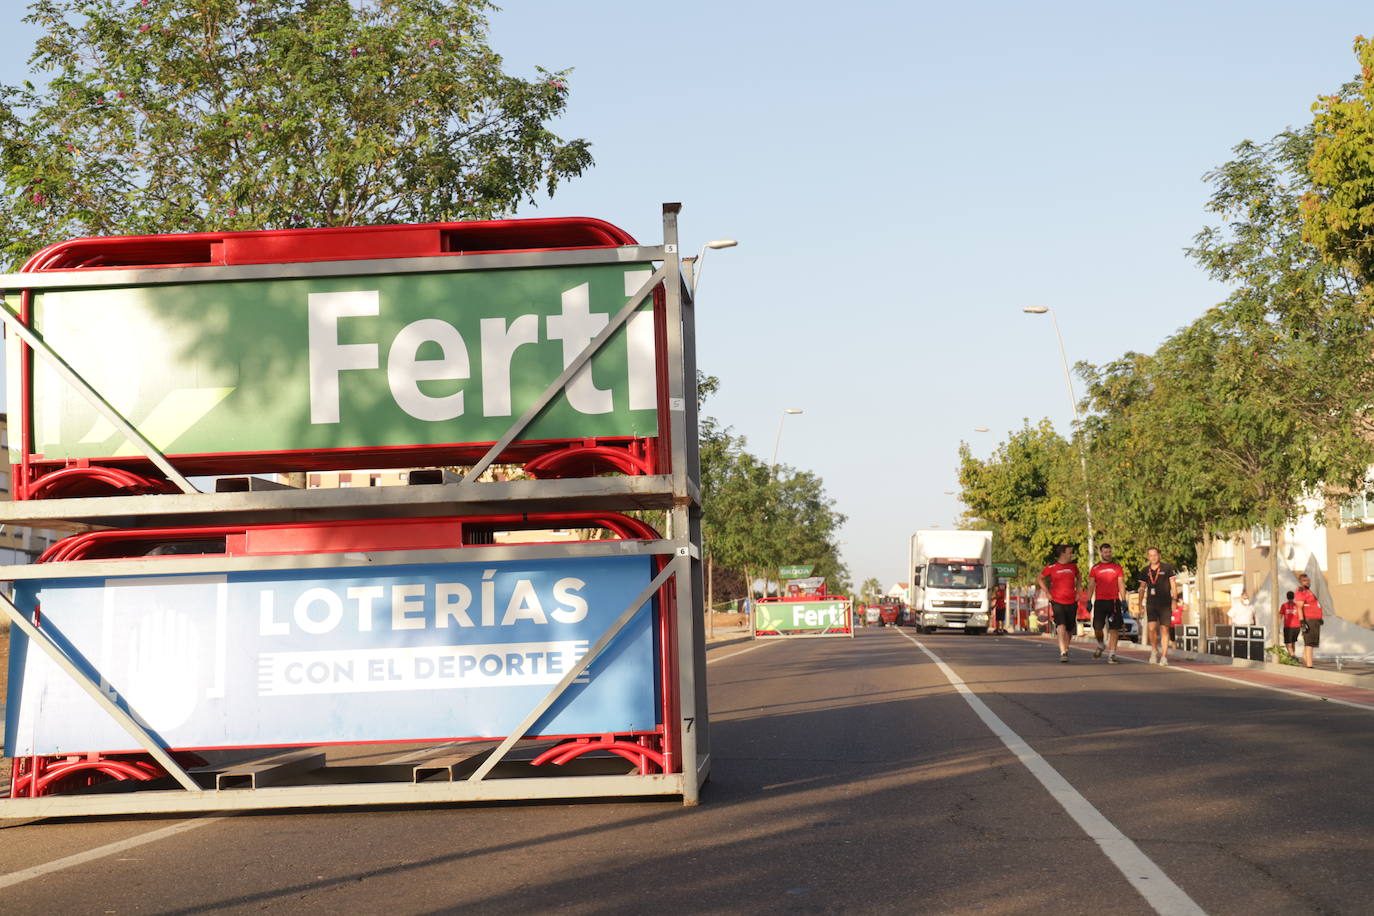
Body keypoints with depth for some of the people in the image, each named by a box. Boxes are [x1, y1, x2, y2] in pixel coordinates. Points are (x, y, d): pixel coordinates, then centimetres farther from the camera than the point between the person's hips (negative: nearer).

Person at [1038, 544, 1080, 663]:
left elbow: (1078, 578, 26)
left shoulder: (1073, 566, 8)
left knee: (1070, 629, 10)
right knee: (1061, 626, -19)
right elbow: (1041, 578, 9)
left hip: (1072, 602, 4)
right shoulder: (1052, 567, -4)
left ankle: (1065, 649, 32)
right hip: (1057, 602, -4)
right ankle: (1063, 653, -24)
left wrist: (1077, 592, 14)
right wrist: (1047, 593, 1)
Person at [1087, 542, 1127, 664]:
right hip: (1100, 601, 0)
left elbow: (1121, 584, 6)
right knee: (1097, 628, -4)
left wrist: (1124, 600, -2)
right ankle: (1101, 645, 26)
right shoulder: (1095, 568, 8)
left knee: (1114, 629, -3)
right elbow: (1091, 585, 9)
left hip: (1114, 601, 0)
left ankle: (1111, 655, 0)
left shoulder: (1117, 567, 8)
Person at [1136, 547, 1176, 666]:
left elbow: (1173, 585, 2)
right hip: (1151, 603, 2)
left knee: (1164, 629, -2)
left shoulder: (1167, 568, 1)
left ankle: (1164, 657, 2)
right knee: (1151, 628, -12)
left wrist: (1174, 600, -4)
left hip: (1165, 604, -2)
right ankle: (1154, 651, 12)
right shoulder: (1145, 570, 9)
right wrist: (1140, 603, 10)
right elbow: (1142, 588, 15)